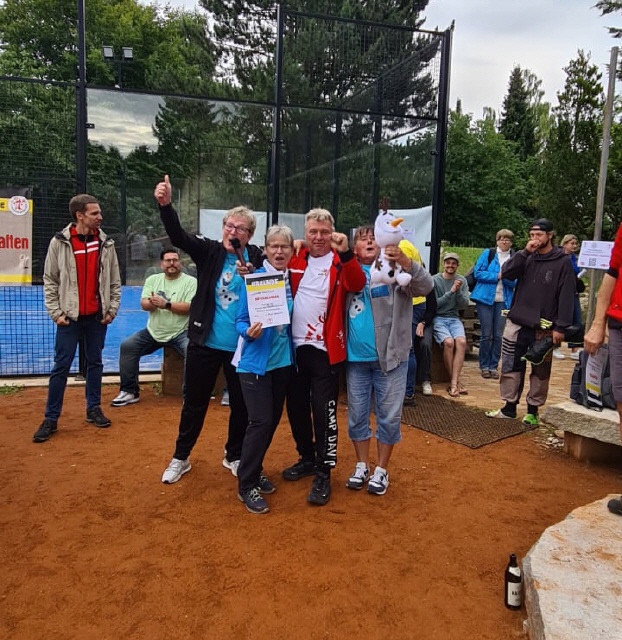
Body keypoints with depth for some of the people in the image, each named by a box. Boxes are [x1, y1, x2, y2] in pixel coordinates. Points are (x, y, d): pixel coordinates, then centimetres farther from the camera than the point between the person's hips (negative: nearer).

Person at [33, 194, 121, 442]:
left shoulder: (106, 243, 1)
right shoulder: (59, 242, -5)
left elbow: (114, 280, 6)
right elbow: (50, 280, -1)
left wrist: (112, 310, 2)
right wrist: (56, 312, -5)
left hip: (97, 316, 2)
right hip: (70, 316, -2)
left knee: (95, 363, 12)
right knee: (61, 366, 1)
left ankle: (94, 409, 25)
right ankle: (51, 419, 10)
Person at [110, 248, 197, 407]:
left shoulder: (191, 281, -6)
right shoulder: (153, 279, 9)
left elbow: (190, 307, -17)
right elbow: (144, 304, -2)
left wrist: (166, 304, -26)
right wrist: (152, 303, -25)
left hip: (180, 333, -4)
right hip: (153, 332, 5)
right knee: (127, 346, -7)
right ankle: (130, 392, 3)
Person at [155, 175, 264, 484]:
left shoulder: (256, 258, -1)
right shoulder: (209, 251, -3)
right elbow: (178, 236, -17)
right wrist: (165, 205, -33)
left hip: (241, 346, 0)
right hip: (204, 342, 0)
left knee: (241, 405, 13)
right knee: (194, 403, 12)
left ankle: (234, 456, 35)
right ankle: (180, 457, 31)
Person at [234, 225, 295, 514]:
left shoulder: (293, 279, 3)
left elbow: (294, 319, 10)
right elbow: (240, 321, -9)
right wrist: (249, 332, -29)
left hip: (283, 361, 6)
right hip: (255, 362, -5)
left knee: (273, 419, 12)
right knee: (260, 421, -8)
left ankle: (254, 472, 31)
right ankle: (246, 485, 7)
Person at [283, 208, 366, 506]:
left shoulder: (340, 262, -5)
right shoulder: (295, 259, 6)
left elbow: (358, 284, -21)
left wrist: (345, 253, -34)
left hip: (325, 349, -5)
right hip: (295, 346, 5)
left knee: (324, 412, -2)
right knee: (296, 407, 15)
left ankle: (323, 474, 11)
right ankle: (307, 458, 34)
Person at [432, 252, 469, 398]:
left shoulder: (462, 280, 9)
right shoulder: (435, 280, -2)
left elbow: (465, 305, 2)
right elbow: (434, 304, -7)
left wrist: (458, 291, -15)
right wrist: (451, 291, -13)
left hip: (454, 318, 3)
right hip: (438, 318, -3)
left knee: (461, 341, -27)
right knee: (448, 342, -29)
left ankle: (453, 383, -27)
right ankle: (455, 381, -15)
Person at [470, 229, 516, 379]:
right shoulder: (488, 254, 2)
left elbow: (516, 282, 1)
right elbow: (477, 273, -6)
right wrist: (497, 276, -12)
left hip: (504, 301, 2)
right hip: (486, 298, -2)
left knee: (499, 335, 3)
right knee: (486, 334, 1)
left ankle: (493, 366, 14)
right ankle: (484, 366, 12)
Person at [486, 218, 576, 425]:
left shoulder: (562, 262, -3)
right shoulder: (526, 257, 10)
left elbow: (566, 297, -8)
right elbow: (506, 273, -5)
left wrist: (560, 327, -13)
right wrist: (525, 251, -12)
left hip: (543, 327, -3)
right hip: (517, 323, 4)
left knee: (540, 371, 7)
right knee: (511, 367, 6)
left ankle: (532, 410, 18)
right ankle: (509, 407, 17)